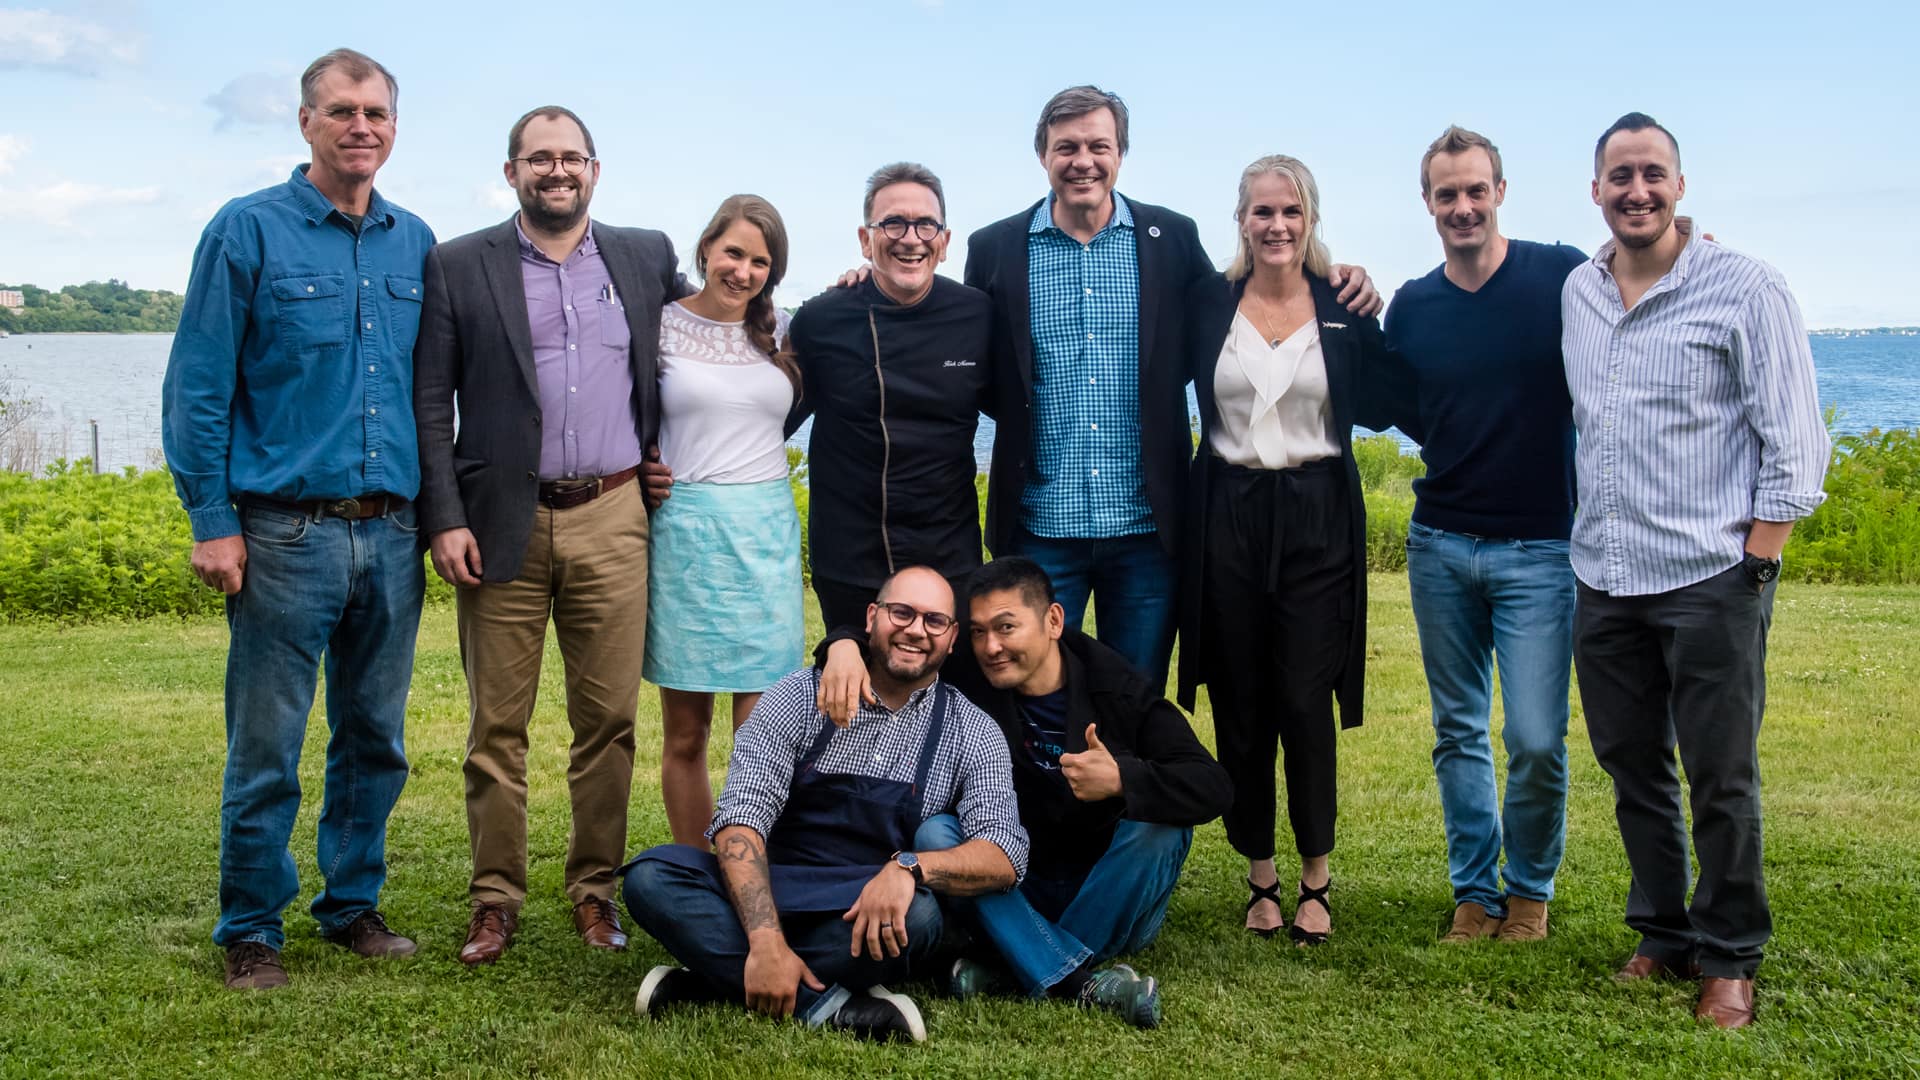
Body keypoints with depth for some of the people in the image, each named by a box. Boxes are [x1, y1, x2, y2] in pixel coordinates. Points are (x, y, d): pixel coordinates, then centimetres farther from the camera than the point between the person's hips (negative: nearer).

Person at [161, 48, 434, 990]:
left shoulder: (416, 244, 10)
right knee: (266, 747, 2)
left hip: (391, 535, 4)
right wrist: (212, 522, -9)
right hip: (286, 531, -4)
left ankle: (353, 906, 27)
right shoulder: (247, 231, -2)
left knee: (374, 740, 12)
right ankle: (251, 931, 16)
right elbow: (197, 388, -4)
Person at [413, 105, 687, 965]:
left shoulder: (647, 256, 10)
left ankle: (596, 890, 18)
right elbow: (430, 405, 1)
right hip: (504, 526, -1)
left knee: (609, 718, 5)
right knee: (497, 724, 4)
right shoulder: (458, 267, 4)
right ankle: (495, 900, 15)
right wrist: (445, 520, -8)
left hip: (613, 521, 2)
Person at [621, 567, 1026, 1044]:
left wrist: (907, 866, -29)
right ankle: (821, 1002, -32)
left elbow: (1004, 854, -8)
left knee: (919, 915, -35)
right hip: (768, 895, 1)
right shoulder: (798, 698, 0)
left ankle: (713, 978, -23)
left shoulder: (970, 733, 3)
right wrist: (766, 938, -27)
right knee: (651, 874, -25)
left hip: (870, 917, 0)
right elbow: (740, 817, -11)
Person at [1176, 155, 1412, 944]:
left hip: (1317, 519, -1)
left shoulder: (1344, 306, 3)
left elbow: (1381, 409, -2)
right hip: (1228, 516, 1)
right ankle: (1260, 878, 18)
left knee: (1307, 702, -2)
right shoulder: (1208, 302, 4)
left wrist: (1372, 316, -6)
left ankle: (1315, 881, 12)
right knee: (1239, 706, 5)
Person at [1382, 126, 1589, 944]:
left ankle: (1530, 889, 21)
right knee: (1458, 732, 11)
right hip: (1439, 545, 4)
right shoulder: (1411, 306, 6)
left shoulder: (1563, 276, -6)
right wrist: (1356, 332, 4)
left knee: (1536, 739, -3)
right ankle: (1475, 891, 26)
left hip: (1538, 547, -3)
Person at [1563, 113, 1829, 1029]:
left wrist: (1756, 565, -10)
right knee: (1632, 770, 13)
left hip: (1709, 579, -5)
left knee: (1720, 780, 2)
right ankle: (1663, 934, 29)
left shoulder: (1744, 289, -5)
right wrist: (1585, 535, 12)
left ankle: (1729, 959, 18)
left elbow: (1794, 442, -6)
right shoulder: (1575, 294, 9)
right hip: (1603, 578, 5)